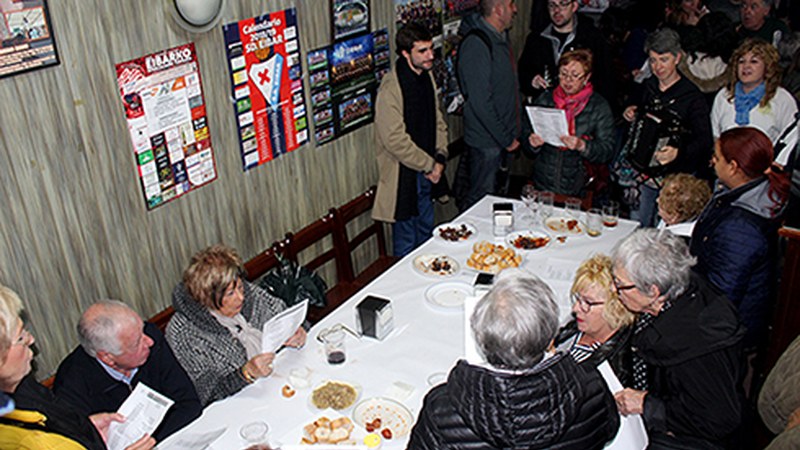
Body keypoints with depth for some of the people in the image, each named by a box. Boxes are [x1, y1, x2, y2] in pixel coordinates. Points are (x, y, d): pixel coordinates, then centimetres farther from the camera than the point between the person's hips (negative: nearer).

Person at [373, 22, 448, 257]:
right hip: (403, 175, -8)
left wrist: (440, 157, -2)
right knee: (406, 240, 5)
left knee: (426, 230, 21)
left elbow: (438, 121, 12)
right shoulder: (390, 89, -22)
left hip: (427, 172, 8)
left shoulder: (427, 76, 5)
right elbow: (395, 140, -24)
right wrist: (429, 165, -15)